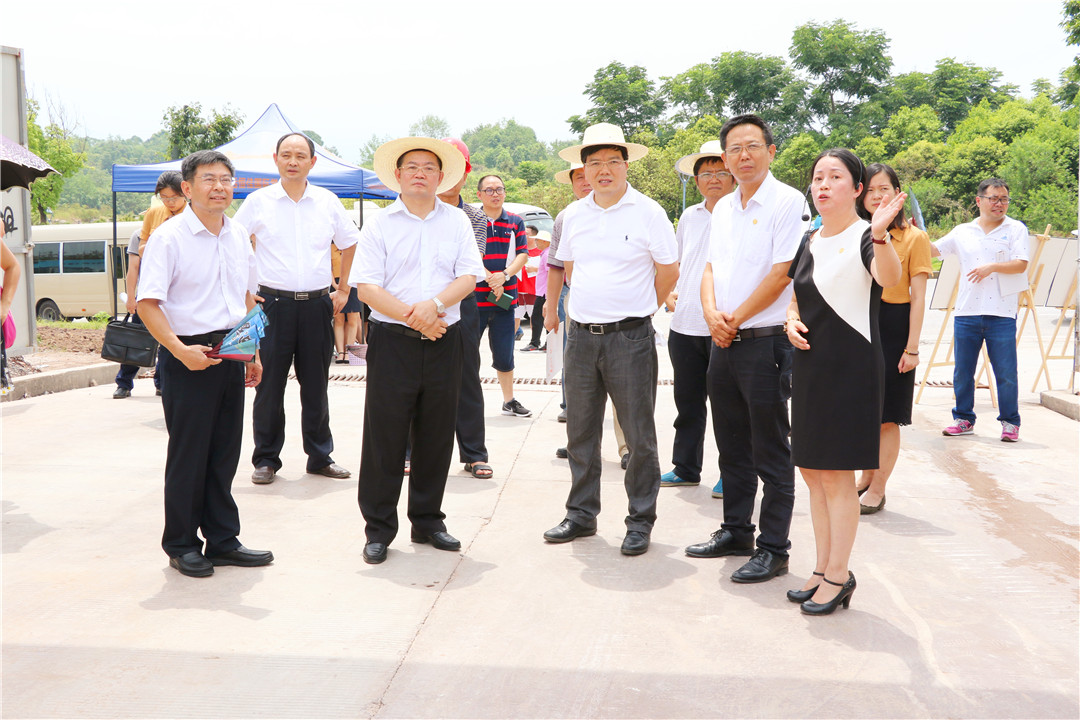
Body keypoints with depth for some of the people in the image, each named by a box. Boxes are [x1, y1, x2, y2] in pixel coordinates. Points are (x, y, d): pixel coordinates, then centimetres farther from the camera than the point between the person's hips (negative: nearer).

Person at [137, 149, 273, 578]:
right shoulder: (169, 237, -9)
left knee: (225, 452, 11)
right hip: (188, 356, -6)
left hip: (230, 354, 6)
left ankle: (223, 540, 23)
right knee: (188, 454, 2)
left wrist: (253, 351, 15)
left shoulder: (239, 236, 11)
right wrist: (180, 349, -24)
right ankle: (181, 545, 17)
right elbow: (147, 303, -14)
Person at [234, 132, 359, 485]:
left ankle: (321, 456, 20)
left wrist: (343, 290, 14)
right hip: (273, 303, -2)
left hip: (318, 305, 2)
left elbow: (351, 244, 20)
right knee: (269, 385, 1)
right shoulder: (258, 201, 2)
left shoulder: (328, 202, 7)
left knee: (316, 385, 8)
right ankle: (266, 459, 14)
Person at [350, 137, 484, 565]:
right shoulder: (379, 225, 2)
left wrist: (435, 304, -17)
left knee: (437, 434, 9)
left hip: (444, 341, 3)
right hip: (393, 340, -2)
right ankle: (379, 528, 12)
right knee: (385, 436, 0)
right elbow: (366, 287, -6)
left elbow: (468, 277, 0)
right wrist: (413, 318, -15)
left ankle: (427, 520, 24)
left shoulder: (457, 222, 10)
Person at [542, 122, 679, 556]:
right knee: (580, 431, 11)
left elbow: (668, 272, 2)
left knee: (639, 434, 1)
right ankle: (581, 515, 24)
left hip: (630, 337, -4)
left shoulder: (647, 211, -4)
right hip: (581, 336, 5)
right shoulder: (575, 215, 9)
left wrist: (635, 309, 10)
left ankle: (640, 521, 13)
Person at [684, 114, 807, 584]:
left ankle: (773, 549, 9)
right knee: (732, 448, 16)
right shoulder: (722, 208, 14)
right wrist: (712, 313, -5)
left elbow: (781, 273, -15)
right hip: (724, 345, 8)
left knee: (770, 454, 0)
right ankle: (736, 532, 30)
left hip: (765, 342, -7)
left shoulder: (787, 202, -9)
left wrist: (735, 319, -10)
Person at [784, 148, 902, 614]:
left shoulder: (866, 237, -10)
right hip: (809, 364, 8)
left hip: (851, 366, -8)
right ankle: (824, 569, 24)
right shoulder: (810, 243, 12)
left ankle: (838, 577, 9)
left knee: (837, 474, -3)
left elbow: (889, 277, -31)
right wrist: (791, 321, 3)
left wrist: (880, 235, -50)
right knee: (813, 471, 12)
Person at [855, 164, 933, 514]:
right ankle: (866, 477, 29)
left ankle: (876, 491, 13)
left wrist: (912, 347, -12)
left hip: (893, 327, -4)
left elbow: (918, 296, -7)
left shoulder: (914, 237, -4)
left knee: (886, 417, 3)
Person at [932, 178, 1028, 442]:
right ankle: (964, 419, 20)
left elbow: (1021, 264, -6)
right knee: (962, 371, 8)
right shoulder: (962, 232, 12)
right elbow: (933, 250, 13)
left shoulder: (1016, 229, 5)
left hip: (1001, 313, -3)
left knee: (1006, 372, -1)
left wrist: (992, 267, -18)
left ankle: (1010, 422, 12)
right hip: (966, 312, 3)